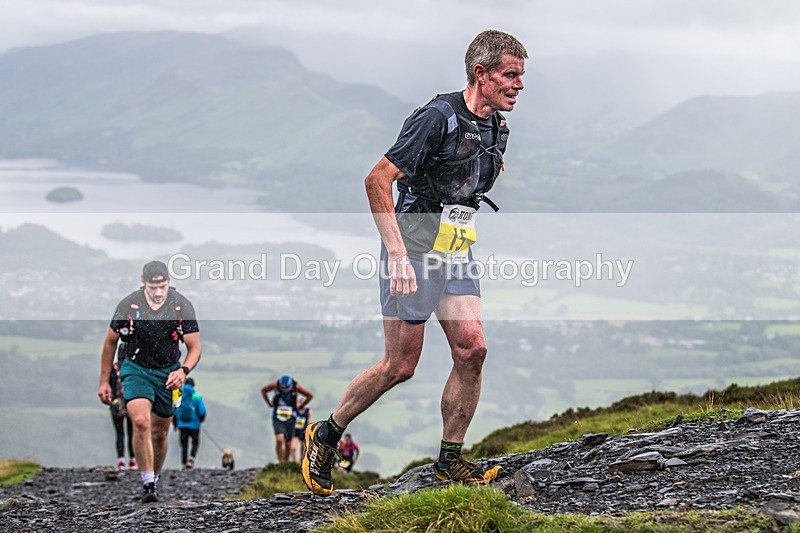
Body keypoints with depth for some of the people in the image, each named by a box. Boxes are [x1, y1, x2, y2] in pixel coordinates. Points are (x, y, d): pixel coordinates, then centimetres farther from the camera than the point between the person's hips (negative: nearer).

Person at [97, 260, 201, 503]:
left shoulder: (182, 306, -13)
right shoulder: (128, 305, -14)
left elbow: (194, 348, -9)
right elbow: (111, 341, 0)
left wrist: (183, 371, -29)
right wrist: (104, 381, 2)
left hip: (168, 373, 2)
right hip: (136, 370, -2)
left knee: (160, 433, 12)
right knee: (141, 422, -24)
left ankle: (154, 480, 33)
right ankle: (147, 484, -19)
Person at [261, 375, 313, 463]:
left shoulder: (296, 387, -14)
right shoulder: (275, 384, -14)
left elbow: (310, 395, 2)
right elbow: (263, 390, 6)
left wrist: (300, 406, 1)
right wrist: (270, 403, 2)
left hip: (290, 418, 1)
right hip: (277, 418, -1)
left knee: (288, 444, 5)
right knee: (279, 440, -21)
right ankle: (280, 463, -14)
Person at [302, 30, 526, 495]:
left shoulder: (498, 128, 6)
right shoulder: (439, 118, -19)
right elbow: (378, 180, -21)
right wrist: (398, 254, -24)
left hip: (457, 255, 7)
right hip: (414, 250, -7)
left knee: (472, 349, -5)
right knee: (400, 366, -3)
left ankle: (450, 460, 6)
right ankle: (326, 436, 16)